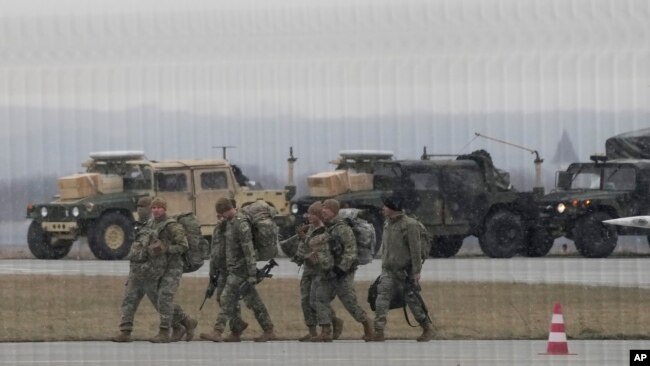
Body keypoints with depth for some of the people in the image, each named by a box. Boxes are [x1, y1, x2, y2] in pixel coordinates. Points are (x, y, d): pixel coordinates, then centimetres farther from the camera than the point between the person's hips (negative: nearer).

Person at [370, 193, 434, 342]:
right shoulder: (387, 224, 11)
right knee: (381, 299, -8)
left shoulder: (409, 225, -13)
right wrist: (383, 265, 20)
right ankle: (378, 332, -13)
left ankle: (428, 329, 18)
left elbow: (415, 250, -14)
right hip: (388, 271, 6)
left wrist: (416, 271, -17)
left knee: (413, 301, 3)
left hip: (404, 272, -6)